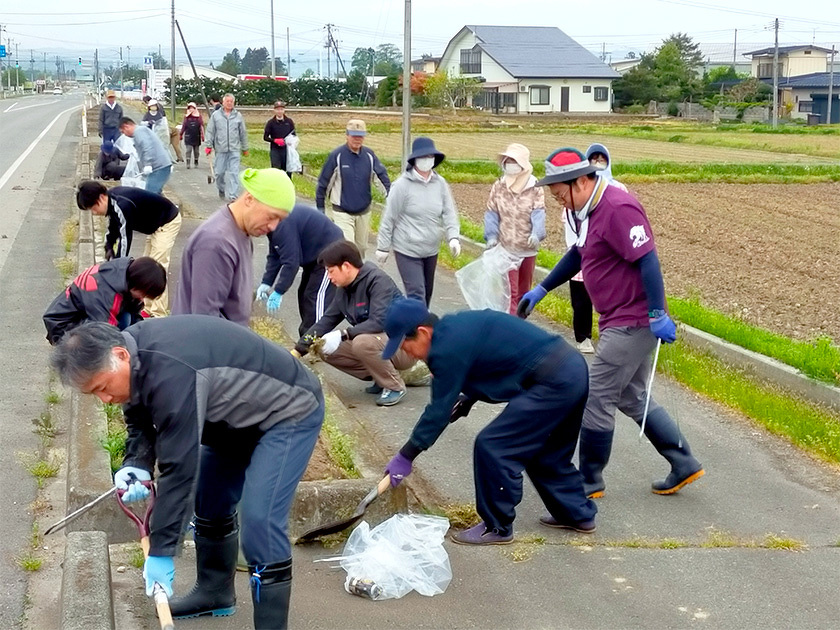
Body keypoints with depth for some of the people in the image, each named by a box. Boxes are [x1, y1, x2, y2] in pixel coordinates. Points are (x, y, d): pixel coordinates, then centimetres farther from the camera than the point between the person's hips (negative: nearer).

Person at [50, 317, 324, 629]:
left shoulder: (168, 372, -36)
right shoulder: (132, 350, -7)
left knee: (259, 523, -18)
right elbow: (141, 421, 7)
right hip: (240, 414, 10)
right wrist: (136, 464, -14)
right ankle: (214, 593, 38)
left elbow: (179, 464, -33)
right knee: (210, 503, 19)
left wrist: (160, 551, -28)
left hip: (289, 411, -10)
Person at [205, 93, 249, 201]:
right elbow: (210, 131, 5)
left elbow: (243, 133, 13)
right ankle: (222, 190, 29)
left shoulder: (238, 116, 8)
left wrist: (245, 148, 14)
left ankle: (233, 195, -9)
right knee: (220, 172, 6)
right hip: (220, 149, 0)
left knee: (234, 173, -7)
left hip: (234, 149, 0)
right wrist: (209, 145, -1)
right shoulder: (215, 115, 4)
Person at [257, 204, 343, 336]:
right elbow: (274, 256, 7)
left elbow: (291, 262, -29)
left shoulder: (282, 224, -30)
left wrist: (278, 292, -23)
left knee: (316, 298, -13)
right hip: (315, 254, 11)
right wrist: (266, 283, -2)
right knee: (304, 294, 13)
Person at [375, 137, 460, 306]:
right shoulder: (402, 185, -13)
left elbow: (449, 213, 1)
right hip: (407, 251, -5)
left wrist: (453, 237, -15)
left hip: (431, 251, 6)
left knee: (427, 294, 17)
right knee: (416, 294, -12)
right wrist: (383, 247, -4)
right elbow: (389, 218, -8)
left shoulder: (440, 184, 0)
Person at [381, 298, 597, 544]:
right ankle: (578, 514, 37)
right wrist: (465, 401, 13)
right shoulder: (458, 326, 14)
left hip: (552, 383, -10)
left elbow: (439, 410, -10)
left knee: (492, 446, -4)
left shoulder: (448, 348, -15)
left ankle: (497, 528, 7)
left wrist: (405, 456, -2)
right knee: (545, 454, 25)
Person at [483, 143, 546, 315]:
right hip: (506, 247, -1)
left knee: (524, 290, 16)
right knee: (510, 291, -9)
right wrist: (491, 236, -13)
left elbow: (538, 213, -13)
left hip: (528, 248, 2)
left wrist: (536, 234, -31)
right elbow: (492, 214, 1)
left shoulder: (534, 188, -3)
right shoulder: (498, 186, 0)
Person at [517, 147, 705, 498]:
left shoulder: (618, 209, -20)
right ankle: (684, 466, 23)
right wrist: (540, 291, 28)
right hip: (619, 321, 10)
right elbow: (577, 255, 25)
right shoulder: (588, 210, 11)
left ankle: (589, 482, 12)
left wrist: (658, 315, -26)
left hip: (631, 323, -10)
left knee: (597, 399, -2)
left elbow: (648, 261, -25)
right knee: (632, 400, 17)